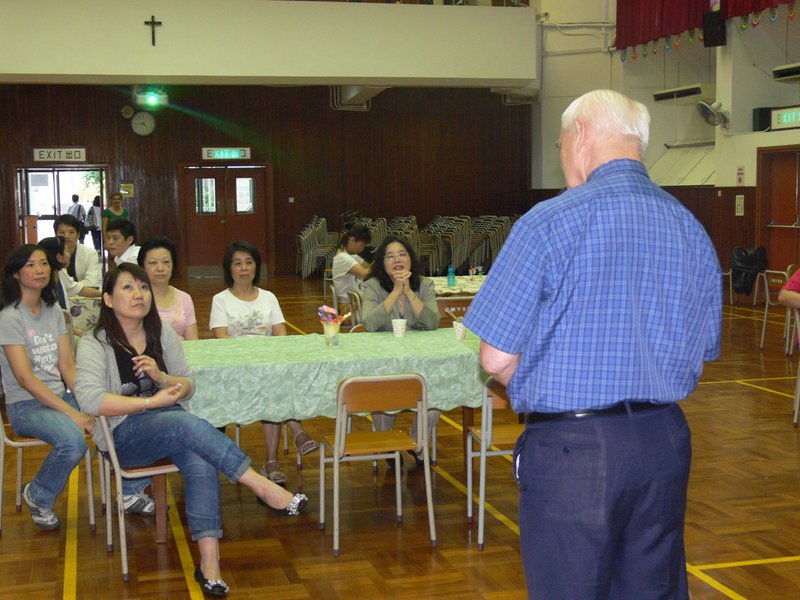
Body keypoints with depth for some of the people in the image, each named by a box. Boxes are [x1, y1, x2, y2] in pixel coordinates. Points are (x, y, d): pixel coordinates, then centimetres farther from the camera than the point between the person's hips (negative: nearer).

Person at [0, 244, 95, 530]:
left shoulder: (54, 311, 10)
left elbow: (68, 367, 5)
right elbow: (25, 378, -17)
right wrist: (73, 413, -22)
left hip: (60, 396, 6)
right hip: (25, 405, -6)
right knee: (73, 440, -34)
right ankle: (38, 496, -5)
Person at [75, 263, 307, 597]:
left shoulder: (162, 334, 11)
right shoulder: (95, 344, -3)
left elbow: (187, 387, 13)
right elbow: (89, 399, -19)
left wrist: (161, 377, -10)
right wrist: (151, 401, -20)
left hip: (172, 424, 4)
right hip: (124, 435, -4)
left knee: (201, 465, -31)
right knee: (188, 425, -35)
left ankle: (209, 562, -35)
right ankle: (264, 488, -32)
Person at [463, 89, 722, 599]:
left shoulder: (551, 222, -13)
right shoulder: (693, 231, 6)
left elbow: (497, 359, -12)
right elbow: (699, 355, 14)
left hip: (571, 447, -6)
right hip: (666, 442, 6)